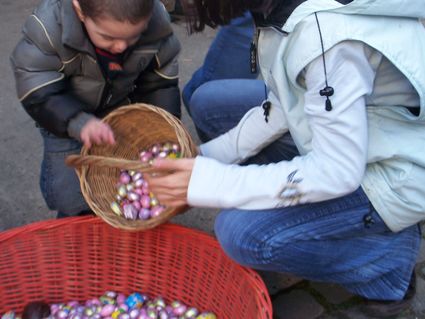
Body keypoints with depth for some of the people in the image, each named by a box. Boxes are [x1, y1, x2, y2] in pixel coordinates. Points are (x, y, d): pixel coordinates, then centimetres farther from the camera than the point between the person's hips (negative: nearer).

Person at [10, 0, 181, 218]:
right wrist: (78, 123, -46)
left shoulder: (157, 24, -25)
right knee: (70, 196, -8)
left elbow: (161, 85, -11)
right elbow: (38, 96, -29)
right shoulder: (49, 28, -33)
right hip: (66, 118, -2)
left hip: (124, 111, 2)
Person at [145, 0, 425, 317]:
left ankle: (387, 257, -1)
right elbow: (282, 104, 2)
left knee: (242, 233, -22)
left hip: (396, 174, -8)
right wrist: (207, 156, -5)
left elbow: (338, 172, -28)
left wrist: (210, 182, -27)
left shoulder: (325, 33, -33)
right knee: (210, 102, 4)